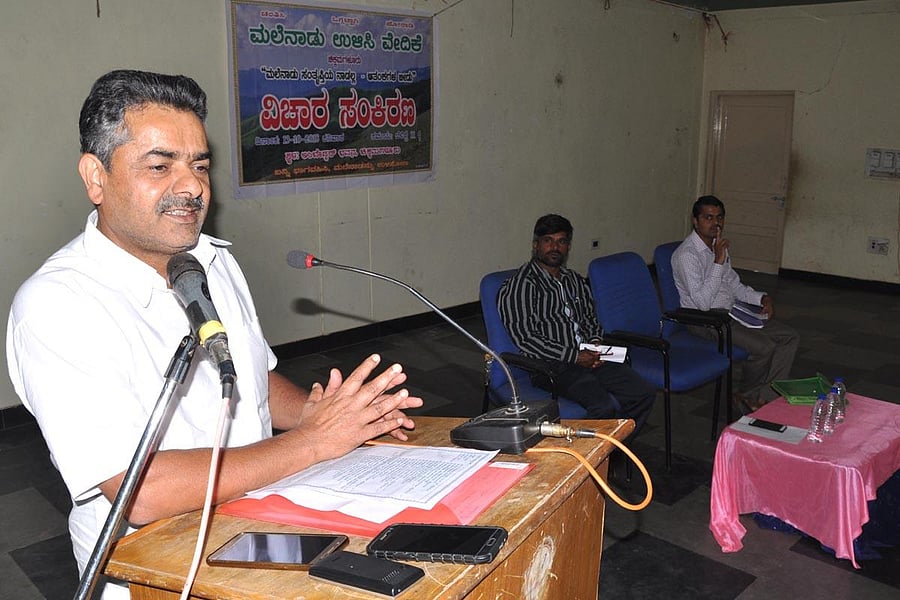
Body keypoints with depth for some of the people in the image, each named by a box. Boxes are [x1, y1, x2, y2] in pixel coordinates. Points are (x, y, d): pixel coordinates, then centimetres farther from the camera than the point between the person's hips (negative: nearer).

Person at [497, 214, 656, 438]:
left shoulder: (575, 281, 21)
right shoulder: (520, 284, -5)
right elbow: (525, 339, -12)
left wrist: (595, 344, 5)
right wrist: (574, 356, -14)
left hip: (588, 358, 8)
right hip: (552, 365, -8)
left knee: (644, 393, -10)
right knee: (606, 406, -29)